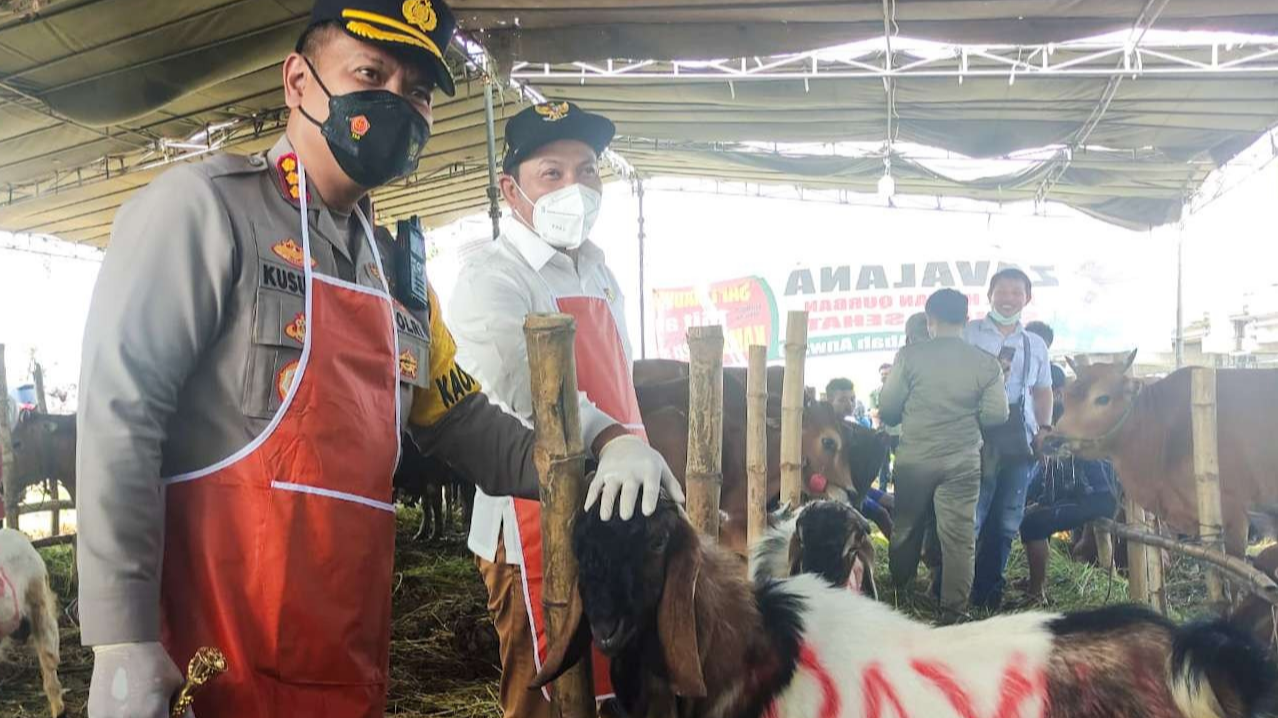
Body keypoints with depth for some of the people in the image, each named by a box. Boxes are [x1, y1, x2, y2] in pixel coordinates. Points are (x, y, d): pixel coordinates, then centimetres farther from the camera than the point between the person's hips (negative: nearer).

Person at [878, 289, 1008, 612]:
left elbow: (887, 410, -5)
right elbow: (996, 414, -4)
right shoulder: (986, 364, -2)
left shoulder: (909, 356, -6)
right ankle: (954, 608, 7)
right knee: (959, 536, 5)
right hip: (962, 462, 0)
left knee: (905, 530, 16)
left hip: (914, 458, 0)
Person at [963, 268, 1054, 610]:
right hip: (977, 434, -5)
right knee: (970, 517, -7)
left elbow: (1043, 390, 23)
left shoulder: (1035, 345, 18)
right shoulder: (968, 333, 2)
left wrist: (1045, 429, 10)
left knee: (1007, 520, 10)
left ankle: (988, 593, 20)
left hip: (1019, 436, 5)